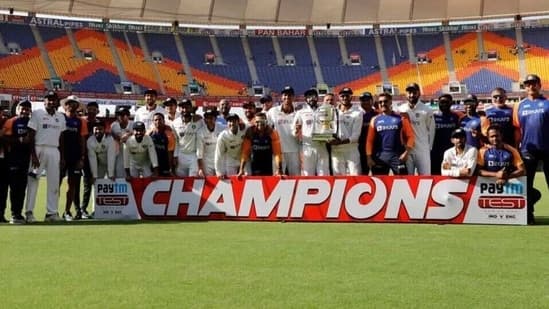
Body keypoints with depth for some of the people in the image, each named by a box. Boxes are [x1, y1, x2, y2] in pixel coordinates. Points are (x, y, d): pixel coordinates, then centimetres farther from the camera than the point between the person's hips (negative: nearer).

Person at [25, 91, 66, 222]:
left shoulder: (61, 117, 13)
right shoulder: (37, 114, -1)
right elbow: (31, 135, -5)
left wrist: (62, 156, 9)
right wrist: (33, 154, -13)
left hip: (54, 151, 5)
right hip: (39, 149, -4)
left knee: (54, 183, 2)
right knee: (33, 181, -5)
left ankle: (51, 212, 7)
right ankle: (29, 212, -1)